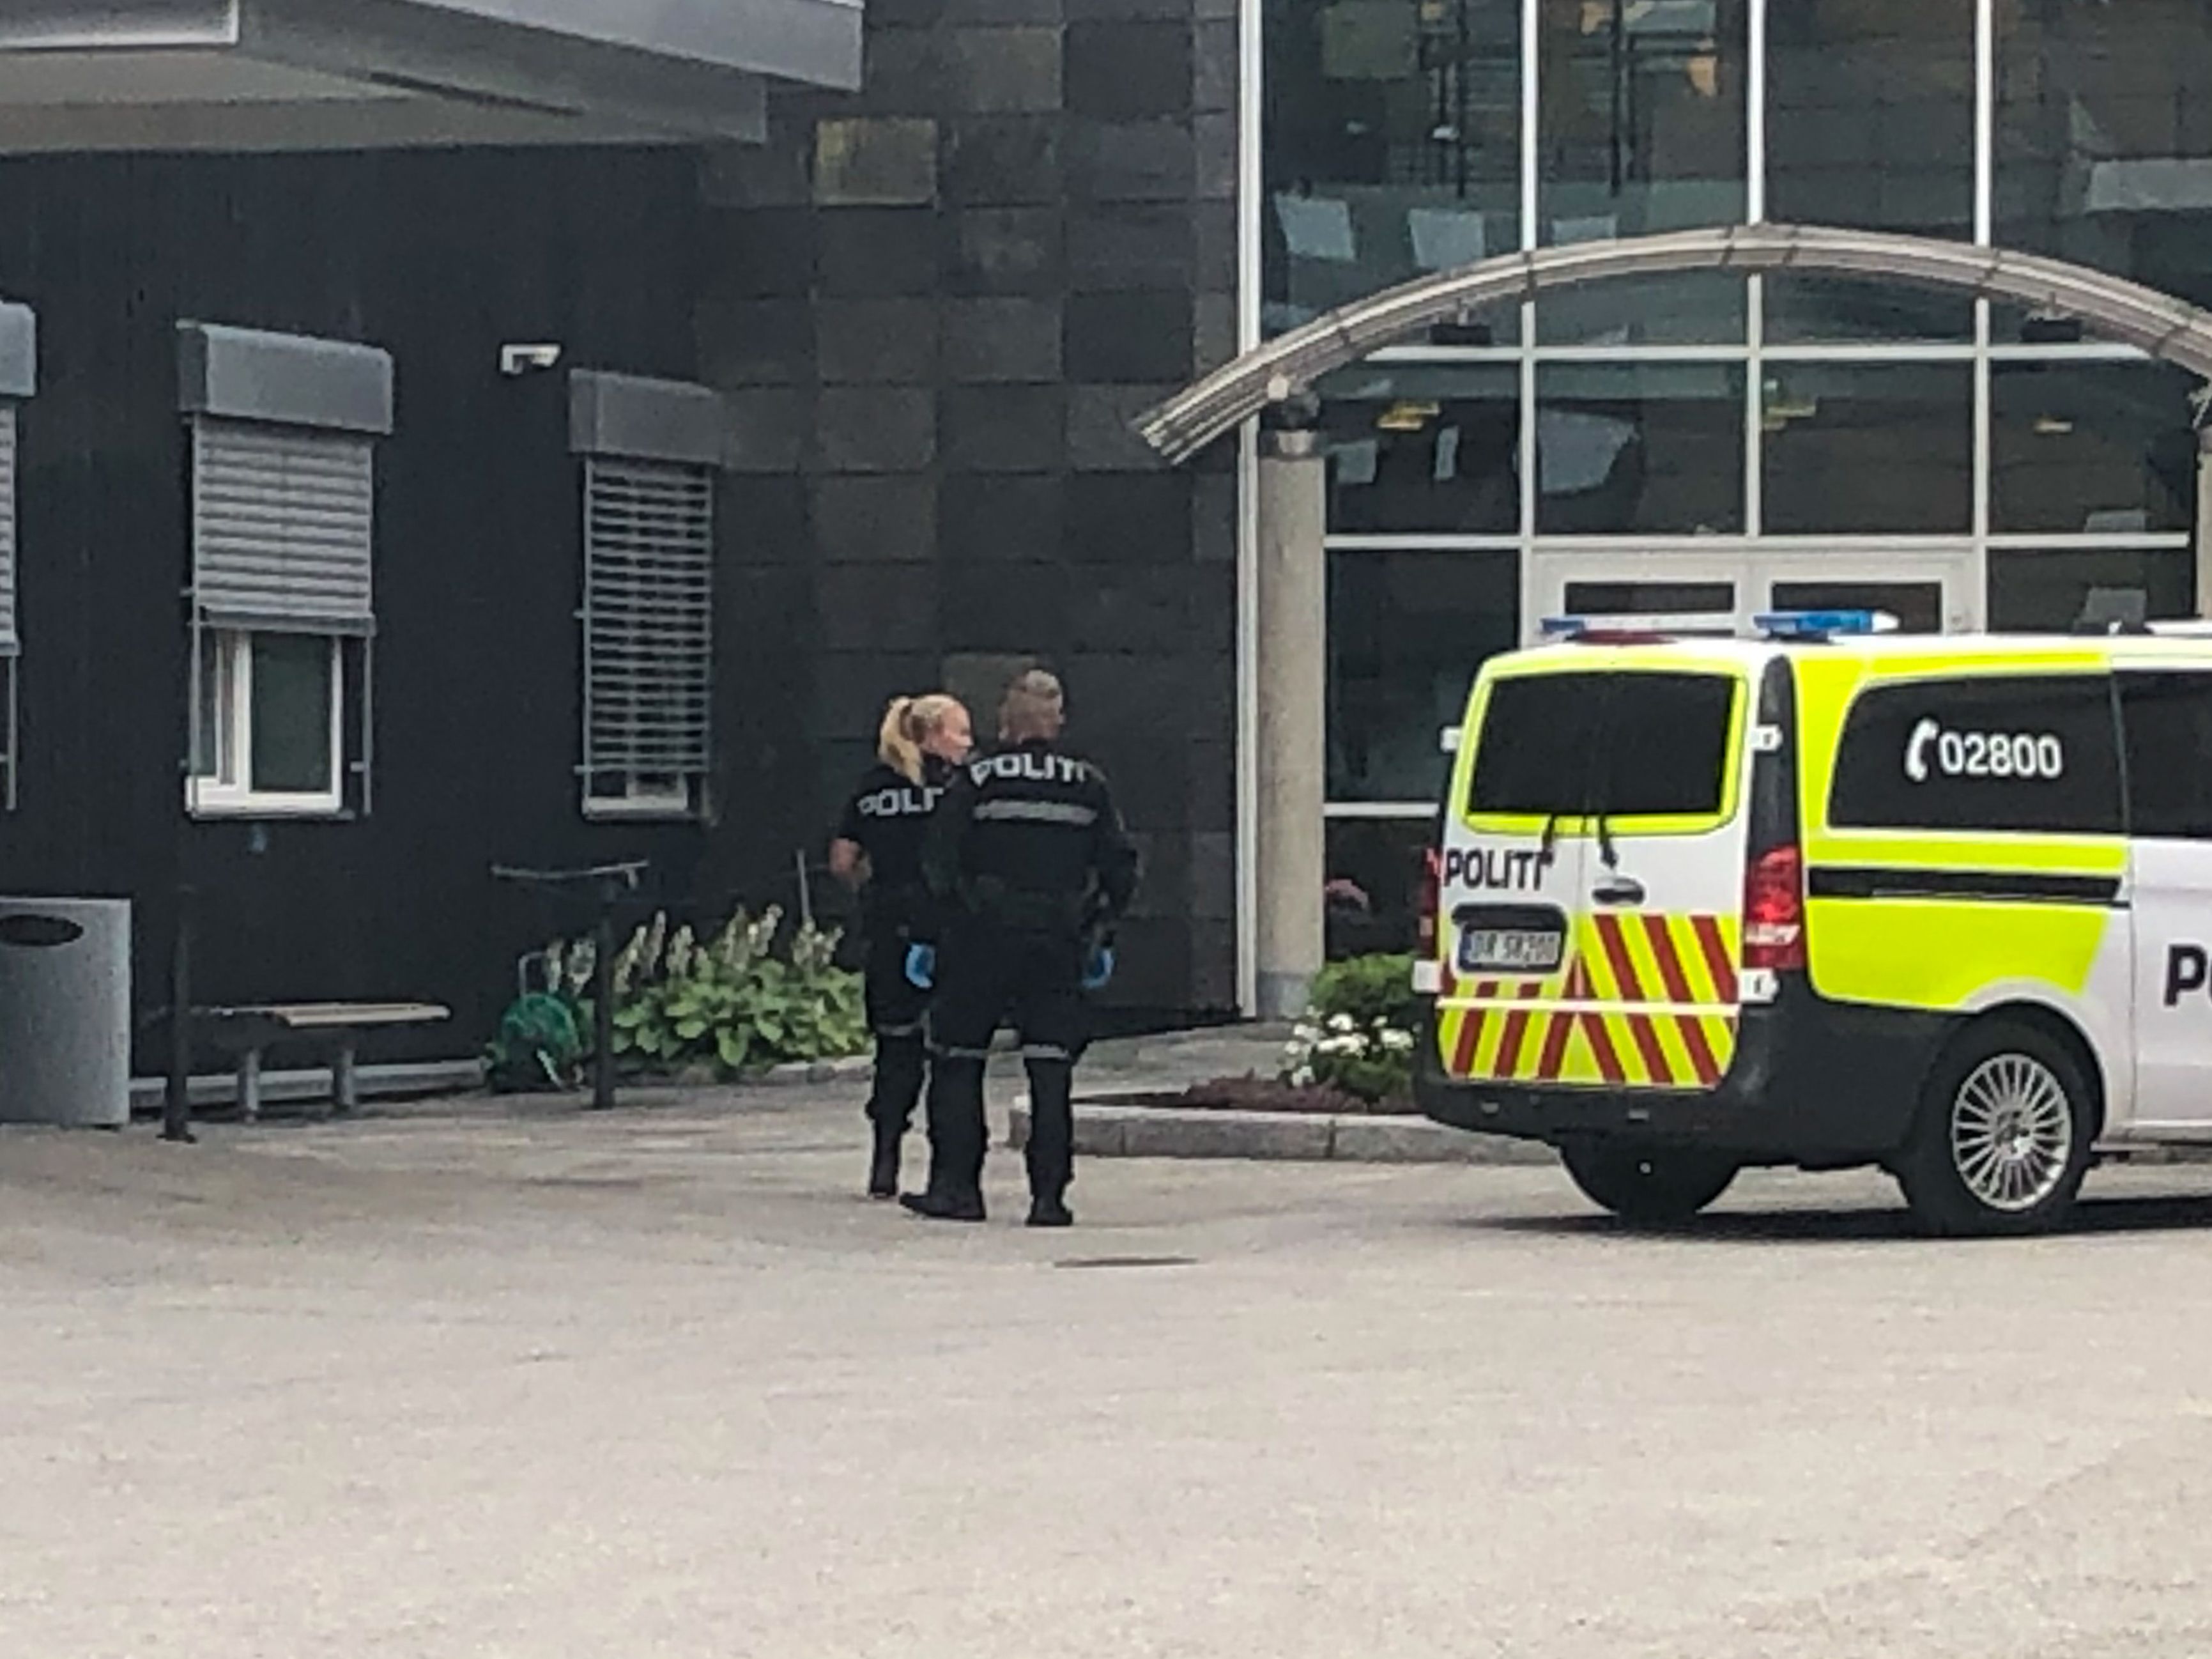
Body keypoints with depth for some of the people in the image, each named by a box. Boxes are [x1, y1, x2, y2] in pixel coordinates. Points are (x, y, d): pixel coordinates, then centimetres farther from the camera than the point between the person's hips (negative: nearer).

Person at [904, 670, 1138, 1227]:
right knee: (1052, 1069, 3)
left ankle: (956, 1185, 6)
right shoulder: (1089, 786, 4)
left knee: (957, 1062, 8)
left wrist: (929, 939, 3)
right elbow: (1121, 868, 6)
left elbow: (939, 868, -6)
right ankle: (1049, 1196, -3)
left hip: (983, 943, -2)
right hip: (1059, 949, 2)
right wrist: (1101, 938, 16)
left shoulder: (976, 783, -3)